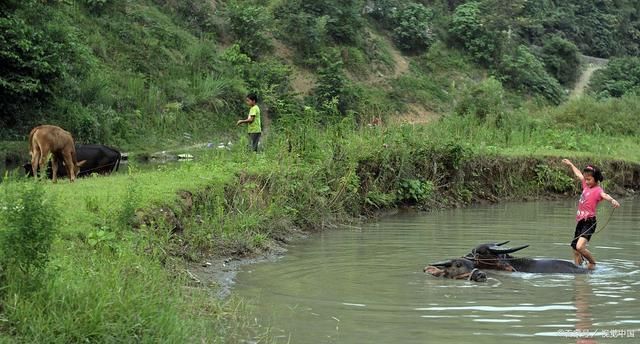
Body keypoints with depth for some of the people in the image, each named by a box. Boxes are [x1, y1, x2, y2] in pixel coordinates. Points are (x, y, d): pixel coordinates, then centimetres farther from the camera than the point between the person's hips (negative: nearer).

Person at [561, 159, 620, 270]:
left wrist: (612, 200, -56)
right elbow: (578, 174, 30)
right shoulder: (586, 186, 13)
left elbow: (604, 195, -34)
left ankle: (592, 263, 0)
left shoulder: (597, 190, -11)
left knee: (580, 247, -22)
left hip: (589, 222, -9)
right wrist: (570, 164, 45)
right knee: (575, 250, 9)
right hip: (580, 221, 9)